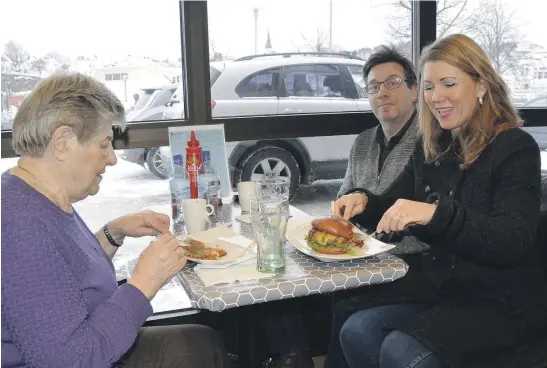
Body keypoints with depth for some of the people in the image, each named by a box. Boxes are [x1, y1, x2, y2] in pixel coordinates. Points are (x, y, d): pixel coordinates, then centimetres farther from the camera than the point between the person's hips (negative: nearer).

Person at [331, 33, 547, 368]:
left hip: (503, 302, -5)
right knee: (356, 332, -17)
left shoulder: (515, 149, -11)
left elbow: (513, 242, -24)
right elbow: (393, 209, 13)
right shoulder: (431, 148, 7)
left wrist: (436, 213, -38)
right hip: (439, 285, 6)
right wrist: (363, 201, -10)